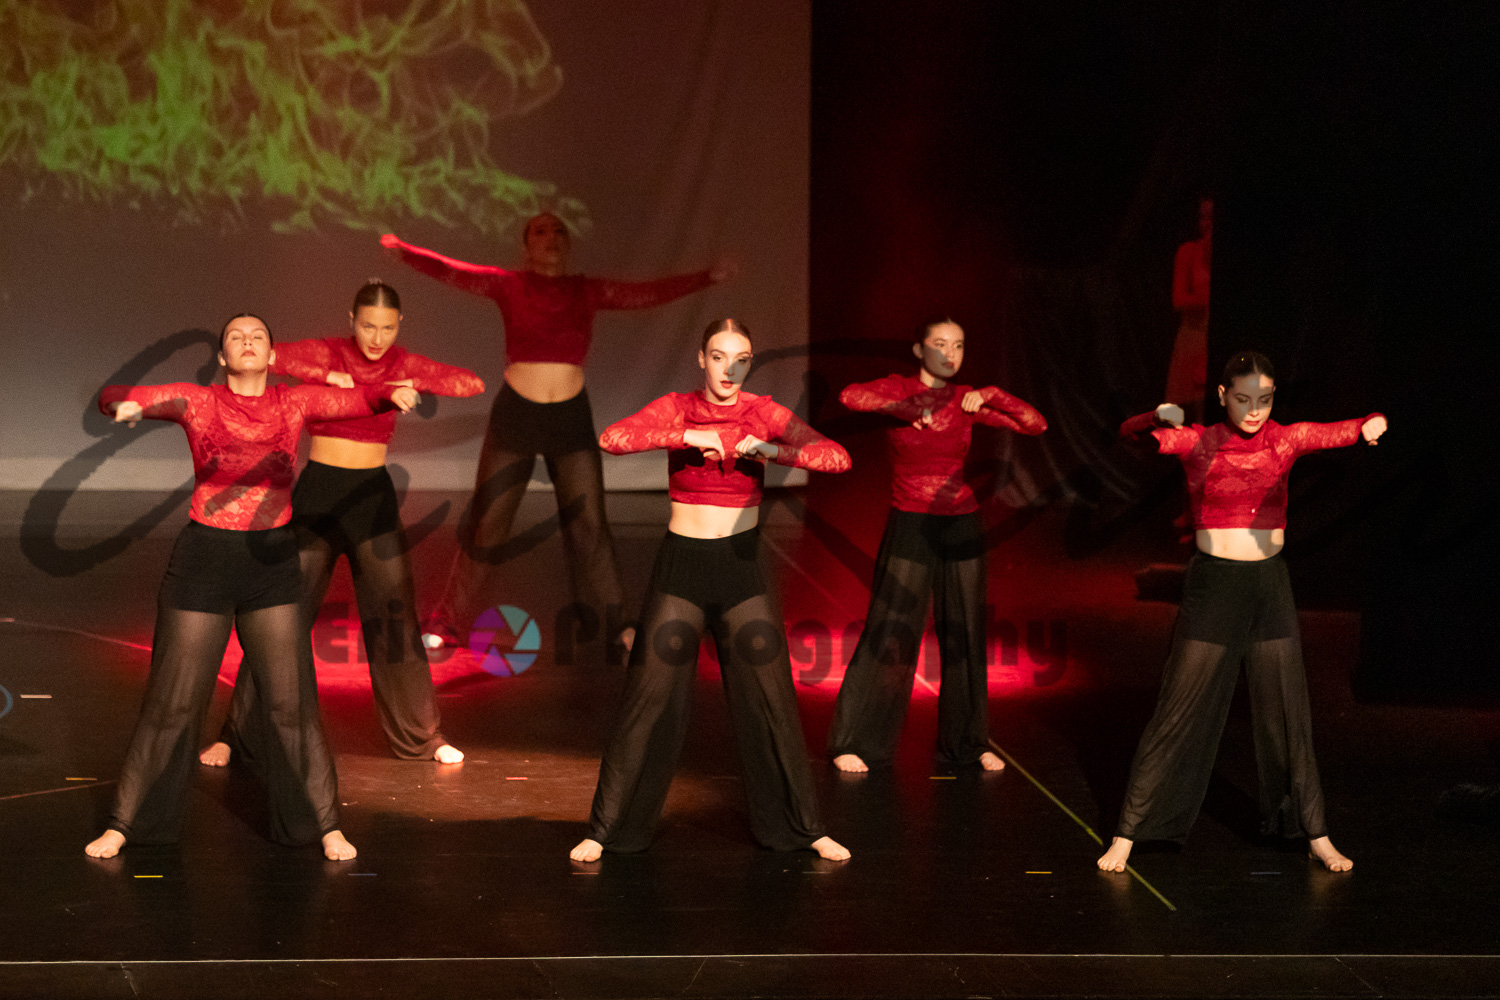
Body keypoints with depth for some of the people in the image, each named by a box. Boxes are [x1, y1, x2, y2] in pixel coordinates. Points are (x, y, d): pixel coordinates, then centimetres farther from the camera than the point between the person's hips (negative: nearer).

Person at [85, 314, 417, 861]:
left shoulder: (294, 401, 2)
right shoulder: (197, 401, -2)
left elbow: (357, 399, -11)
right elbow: (112, 396, -11)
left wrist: (395, 393, -34)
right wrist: (125, 405, -35)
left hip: (273, 560, 1)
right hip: (203, 558, -1)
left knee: (292, 700, -1)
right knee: (172, 700, 4)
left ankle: (325, 825, 9)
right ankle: (124, 823, 17)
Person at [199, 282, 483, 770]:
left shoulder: (403, 364, 2)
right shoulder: (324, 353, -5)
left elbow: (473, 383, -5)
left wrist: (413, 383, -18)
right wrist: (327, 376, -25)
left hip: (374, 497, 2)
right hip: (317, 492, -2)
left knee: (394, 617, 5)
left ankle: (421, 736, 17)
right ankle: (237, 734, 10)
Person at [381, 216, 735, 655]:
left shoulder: (587, 291, 4)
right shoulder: (508, 285, -2)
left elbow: (649, 293, 2)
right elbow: (453, 271, -12)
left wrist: (706, 278, -4)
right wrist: (405, 251, -25)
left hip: (571, 416, 2)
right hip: (515, 412, -2)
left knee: (588, 521, 7)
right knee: (486, 522, 2)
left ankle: (611, 623, 20)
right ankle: (448, 625, 11)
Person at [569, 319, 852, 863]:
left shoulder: (764, 413, -1)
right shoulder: (675, 409, -3)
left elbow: (838, 458, -9)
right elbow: (611, 438, -20)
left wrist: (770, 450, -21)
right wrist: (688, 437, -23)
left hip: (743, 568, 1)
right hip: (681, 564, -1)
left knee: (770, 700, 3)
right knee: (650, 697, -1)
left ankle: (805, 828, 16)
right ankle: (606, 829, 10)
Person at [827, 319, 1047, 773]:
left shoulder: (965, 400, 6)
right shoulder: (898, 388, -3)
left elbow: (1035, 425, 0)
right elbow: (851, 395, -23)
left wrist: (989, 395, -12)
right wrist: (905, 409, -28)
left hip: (961, 527, 4)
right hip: (909, 528, -4)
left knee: (965, 636, 8)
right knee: (889, 636, -4)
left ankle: (967, 742, 21)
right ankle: (852, 743, 6)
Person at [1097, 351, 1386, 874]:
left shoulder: (1284, 439, 1)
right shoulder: (1199, 443, -6)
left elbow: (1345, 431, -9)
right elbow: (1130, 432, -17)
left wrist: (1372, 425, -33)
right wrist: (1160, 418, -40)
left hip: (1270, 585, 3)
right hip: (1213, 584, -3)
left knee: (1287, 711, 9)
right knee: (1180, 711, -2)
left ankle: (1316, 836, 21)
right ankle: (1127, 834, 7)